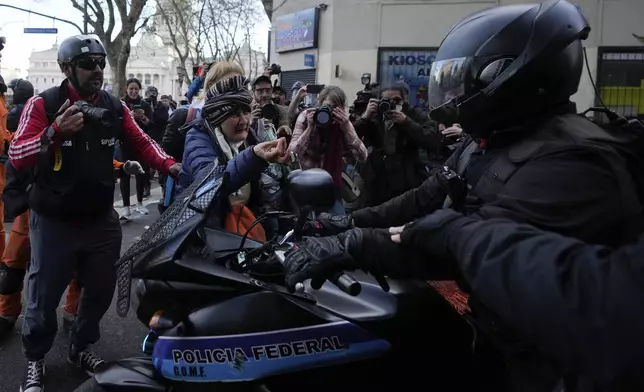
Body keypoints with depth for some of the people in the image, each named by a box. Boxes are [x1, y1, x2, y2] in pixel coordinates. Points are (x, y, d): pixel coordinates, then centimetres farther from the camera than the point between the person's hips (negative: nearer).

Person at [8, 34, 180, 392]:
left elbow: (141, 142, 9)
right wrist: (55, 132, -34)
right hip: (54, 222, -4)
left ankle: (80, 348, 38)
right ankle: (35, 359, 29)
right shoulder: (43, 105, -11)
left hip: (102, 219, 5)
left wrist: (169, 165, -9)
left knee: (100, 291, 16)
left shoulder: (114, 107, 3)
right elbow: (15, 156, -18)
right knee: (43, 297, 5)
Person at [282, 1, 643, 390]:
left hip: (544, 359, -8)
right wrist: (357, 221, -1)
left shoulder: (571, 157, -29)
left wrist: (355, 245, -39)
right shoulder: (491, 141, 5)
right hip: (498, 330, 8)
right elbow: (431, 195, 8)